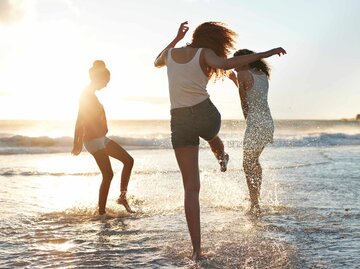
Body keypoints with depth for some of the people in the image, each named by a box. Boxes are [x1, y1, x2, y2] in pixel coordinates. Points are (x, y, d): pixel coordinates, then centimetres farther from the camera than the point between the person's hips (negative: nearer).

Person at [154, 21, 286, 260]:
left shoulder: (171, 53, 9)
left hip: (180, 122, 2)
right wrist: (264, 54, -26)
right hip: (206, 115, -2)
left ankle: (197, 250, -5)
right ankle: (221, 156, 76)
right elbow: (223, 64, -28)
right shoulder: (205, 53, -4)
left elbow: (157, 62, 34)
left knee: (191, 188, 1)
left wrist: (176, 38, 38)